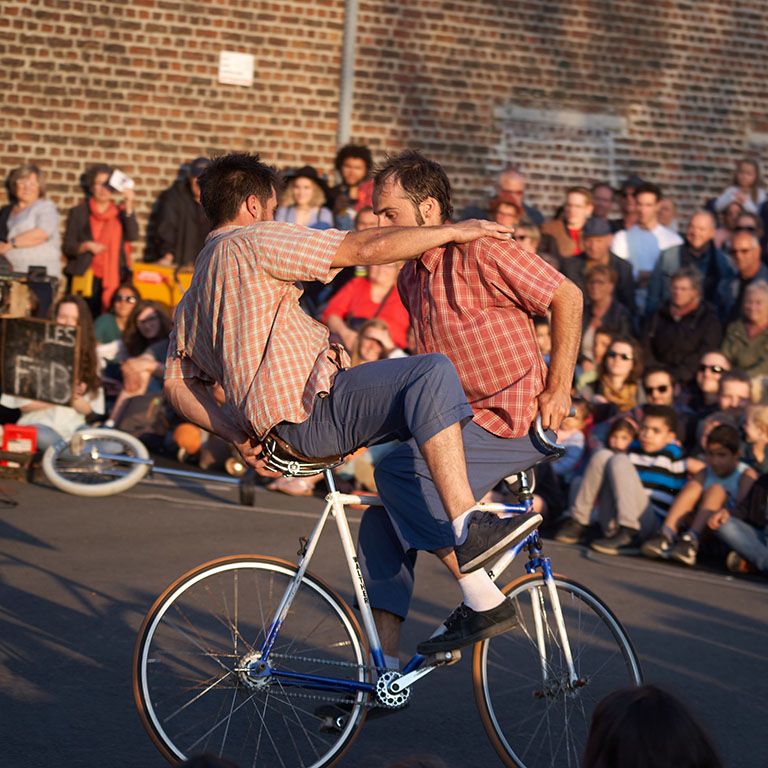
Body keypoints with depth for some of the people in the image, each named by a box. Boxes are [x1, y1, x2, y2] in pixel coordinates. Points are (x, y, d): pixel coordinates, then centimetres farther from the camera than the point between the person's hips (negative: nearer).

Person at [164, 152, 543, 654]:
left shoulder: (195, 294, 27)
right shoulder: (256, 241, -1)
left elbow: (178, 385, 22)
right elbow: (368, 248, -9)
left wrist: (238, 435, 15)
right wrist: (454, 231, -1)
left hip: (285, 425, 10)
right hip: (312, 410, -10)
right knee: (433, 372, -22)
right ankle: (469, 529, -29)